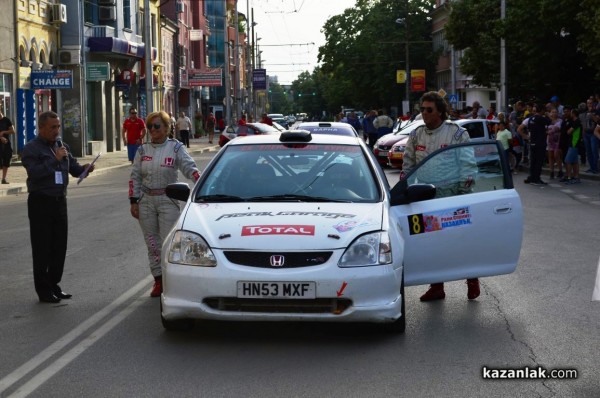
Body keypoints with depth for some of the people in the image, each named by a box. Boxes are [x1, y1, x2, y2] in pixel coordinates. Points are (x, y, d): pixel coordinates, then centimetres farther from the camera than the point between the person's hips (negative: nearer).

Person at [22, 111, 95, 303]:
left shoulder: (61, 146, 13)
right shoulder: (31, 149, -8)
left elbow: (73, 168, 14)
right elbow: (34, 172, -21)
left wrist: (84, 168, -7)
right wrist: (54, 159, -22)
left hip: (59, 201, 7)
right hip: (41, 202, -6)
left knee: (59, 246, 10)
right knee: (42, 248, -1)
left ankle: (54, 285, 21)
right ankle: (43, 289, 4)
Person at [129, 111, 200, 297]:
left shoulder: (176, 148, 0)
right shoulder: (142, 150, 9)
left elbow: (189, 168, -11)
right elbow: (135, 177, 9)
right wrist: (134, 202, 2)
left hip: (168, 200, -3)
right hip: (146, 201, 4)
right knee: (152, 243, 7)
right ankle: (158, 280, 15)